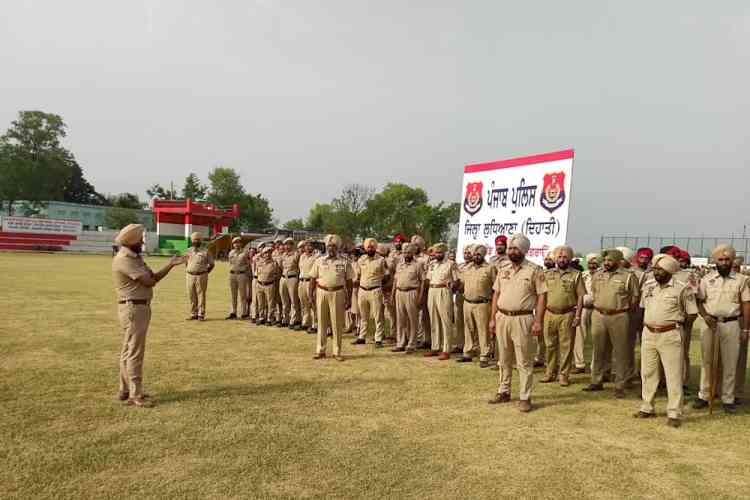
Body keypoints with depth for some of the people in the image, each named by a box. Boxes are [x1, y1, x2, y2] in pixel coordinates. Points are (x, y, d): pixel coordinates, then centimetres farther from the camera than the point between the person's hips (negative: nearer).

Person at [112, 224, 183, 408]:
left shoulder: (135, 258, 14)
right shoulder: (124, 260, -18)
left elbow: (152, 278, 11)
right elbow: (149, 281, -21)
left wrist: (171, 264, 5)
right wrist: (149, 276, 2)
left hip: (140, 308, 10)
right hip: (133, 308, -10)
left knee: (129, 350, 16)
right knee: (135, 352, -7)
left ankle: (125, 390, 27)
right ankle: (135, 395, -1)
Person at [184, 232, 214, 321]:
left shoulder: (205, 251, -1)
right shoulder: (188, 251, 10)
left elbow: (211, 264, 3)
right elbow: (185, 262, 25)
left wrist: (204, 273, 2)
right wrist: (188, 270, 13)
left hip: (201, 276, -4)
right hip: (190, 276, 4)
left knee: (201, 295, -3)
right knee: (191, 296, 6)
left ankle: (201, 314, 2)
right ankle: (193, 314, 15)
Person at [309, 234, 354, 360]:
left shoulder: (344, 262, 2)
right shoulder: (319, 261, 6)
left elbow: (349, 281, 3)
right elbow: (313, 279, 8)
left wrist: (349, 298, -1)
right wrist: (311, 295, 3)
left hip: (338, 293, -1)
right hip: (322, 292, 1)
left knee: (337, 323, 3)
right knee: (322, 322, 8)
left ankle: (337, 351, 12)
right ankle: (320, 350, 16)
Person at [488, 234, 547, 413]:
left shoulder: (534, 270, -5)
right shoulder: (503, 270, 10)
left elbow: (542, 296, -8)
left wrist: (538, 321, -14)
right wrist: (492, 318, 7)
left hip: (522, 319, -5)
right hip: (502, 318, 5)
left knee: (524, 361, 2)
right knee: (504, 359, 15)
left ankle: (525, 397, 10)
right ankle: (504, 392, 26)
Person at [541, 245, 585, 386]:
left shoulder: (576, 275, 2)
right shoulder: (547, 274, 9)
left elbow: (580, 296, 0)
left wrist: (578, 315, -7)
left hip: (567, 315, -2)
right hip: (549, 314, 3)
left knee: (566, 346, 2)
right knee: (550, 345, 9)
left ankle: (564, 374, 12)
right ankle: (550, 373, 21)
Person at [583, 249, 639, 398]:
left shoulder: (628, 276, -5)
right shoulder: (597, 275, 9)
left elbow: (634, 298, -2)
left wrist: (623, 310, 0)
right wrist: (599, 307, 13)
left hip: (619, 317, -4)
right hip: (598, 316, 4)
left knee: (620, 352, 2)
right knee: (599, 351, 12)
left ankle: (619, 386, 11)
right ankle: (597, 381, 23)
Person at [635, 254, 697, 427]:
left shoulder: (682, 289, -7)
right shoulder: (647, 286, 8)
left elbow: (692, 313, -2)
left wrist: (675, 321, -2)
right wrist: (647, 322, 11)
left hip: (670, 336, -5)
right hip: (648, 334, 5)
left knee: (673, 375, 0)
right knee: (647, 372, 12)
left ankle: (674, 413, 8)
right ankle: (647, 408, 24)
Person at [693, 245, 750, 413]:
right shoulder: (707, 279, 4)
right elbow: (699, 301, 4)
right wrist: (705, 316, -14)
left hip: (731, 325, 0)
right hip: (711, 323, 1)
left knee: (730, 363, 6)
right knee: (707, 361, 7)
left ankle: (728, 399, 15)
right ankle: (704, 395, 15)